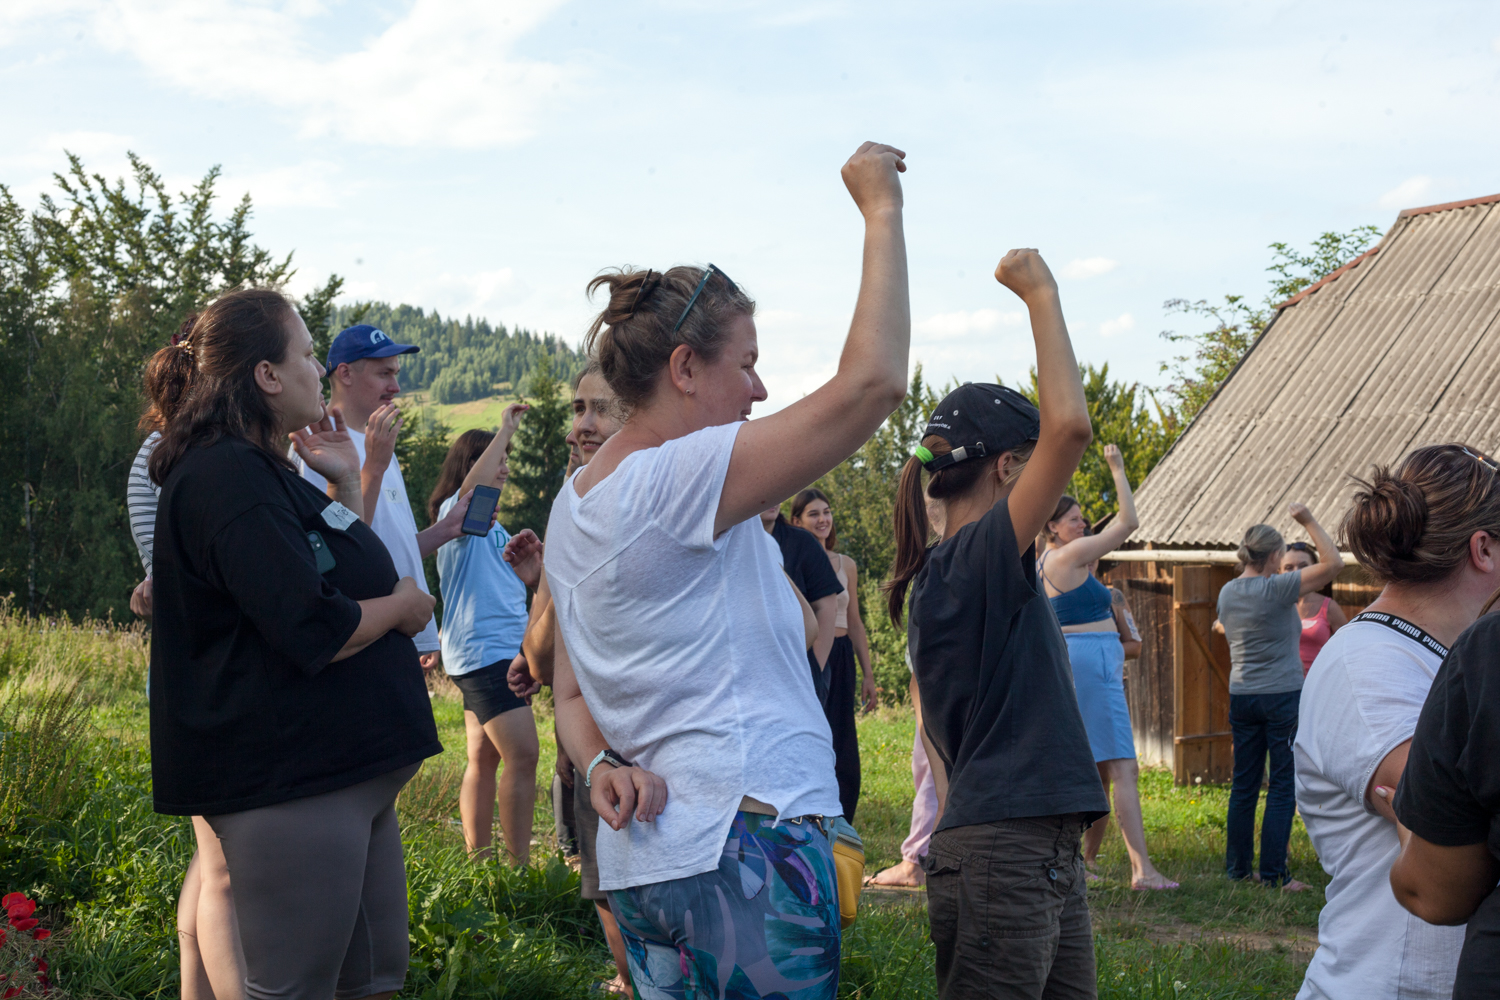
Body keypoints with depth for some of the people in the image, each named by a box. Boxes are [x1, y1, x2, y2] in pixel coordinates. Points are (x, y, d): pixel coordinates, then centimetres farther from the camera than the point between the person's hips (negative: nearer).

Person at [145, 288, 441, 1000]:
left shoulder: (265, 473, 18)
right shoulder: (228, 476, -16)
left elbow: (345, 574, 26)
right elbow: (312, 632, -24)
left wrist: (346, 485, 15)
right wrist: (403, 606, -6)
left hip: (347, 774, 11)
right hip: (292, 781, -11)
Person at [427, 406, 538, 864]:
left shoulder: (489, 524, 21)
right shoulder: (456, 511, -8)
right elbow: (472, 486, -33)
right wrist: (505, 430, -29)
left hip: (500, 650, 10)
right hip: (482, 651, -10)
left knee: (484, 758, 9)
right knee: (522, 756, -14)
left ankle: (478, 859, 12)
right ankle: (520, 863, -13)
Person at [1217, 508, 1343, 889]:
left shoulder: (1227, 593, 6)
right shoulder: (1278, 589, -13)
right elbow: (1333, 562, -13)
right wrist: (1309, 522, -7)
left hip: (1241, 697, 6)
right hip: (1282, 696, -6)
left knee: (1244, 784, 12)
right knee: (1283, 786, -1)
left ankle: (1237, 866, 17)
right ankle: (1273, 872, -3)